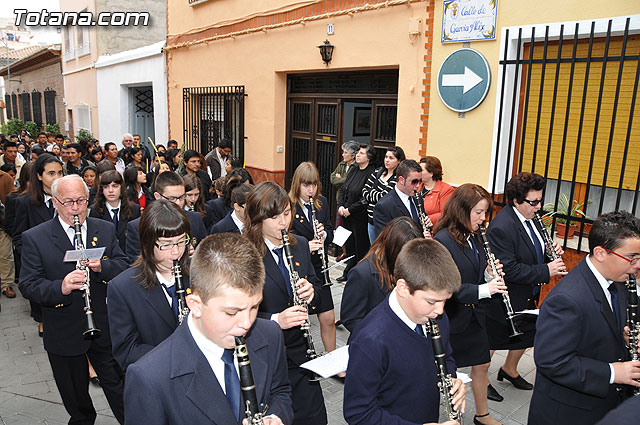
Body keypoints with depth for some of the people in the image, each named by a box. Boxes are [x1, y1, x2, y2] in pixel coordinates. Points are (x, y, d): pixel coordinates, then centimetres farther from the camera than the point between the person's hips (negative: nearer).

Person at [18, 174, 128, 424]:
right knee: (76, 400, 19)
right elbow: (27, 286, -11)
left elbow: (123, 265, -1)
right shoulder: (34, 238, -7)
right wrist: (60, 287, -31)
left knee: (117, 385, 15)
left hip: (105, 327, 1)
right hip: (64, 336, -1)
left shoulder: (105, 230, 1)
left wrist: (101, 267, -23)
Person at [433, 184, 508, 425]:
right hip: (451, 317, -7)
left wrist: (489, 274, -7)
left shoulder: (474, 237, 3)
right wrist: (483, 290, -29)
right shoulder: (443, 240, -23)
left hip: (474, 314, 8)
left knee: (482, 364, 19)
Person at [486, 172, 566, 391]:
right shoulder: (501, 227, -29)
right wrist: (546, 271, -27)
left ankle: (509, 369, 48)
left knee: (526, 334, 24)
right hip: (505, 299, -9)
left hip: (527, 295, 9)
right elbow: (509, 269, -30)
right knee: (491, 341, 11)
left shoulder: (528, 217, 0)